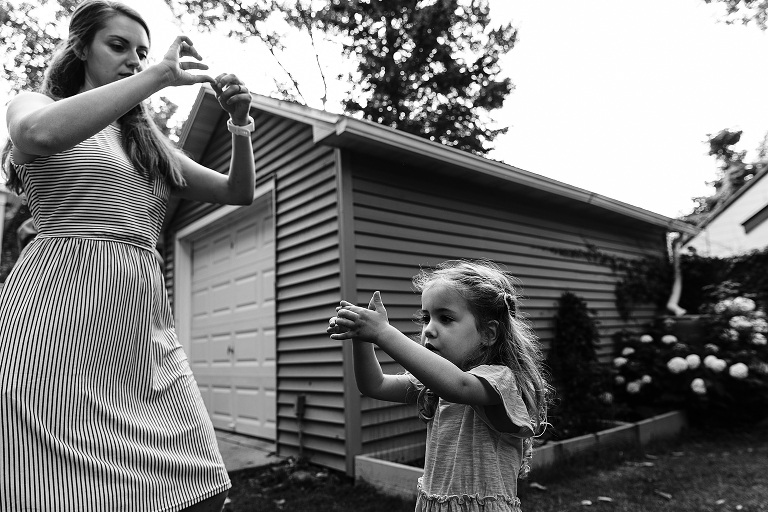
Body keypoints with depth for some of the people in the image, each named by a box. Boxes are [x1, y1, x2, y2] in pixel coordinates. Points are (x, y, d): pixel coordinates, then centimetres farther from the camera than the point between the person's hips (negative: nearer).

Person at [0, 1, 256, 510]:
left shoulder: (148, 138, 24)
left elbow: (239, 192, 21)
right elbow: (41, 133, -16)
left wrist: (240, 124, 5)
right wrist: (158, 77, -11)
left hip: (143, 321, 5)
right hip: (59, 303, -4)